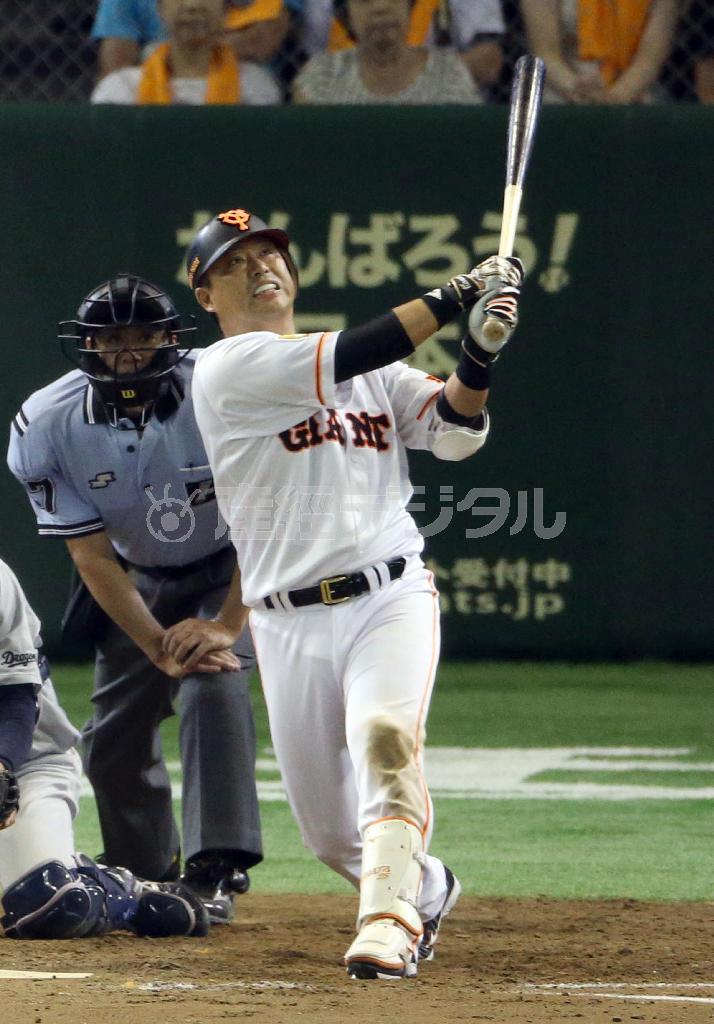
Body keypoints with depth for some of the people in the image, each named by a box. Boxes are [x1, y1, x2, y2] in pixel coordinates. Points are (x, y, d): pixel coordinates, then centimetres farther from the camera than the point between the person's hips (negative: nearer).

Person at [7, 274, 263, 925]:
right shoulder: (46, 426, -23)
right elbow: (93, 555, -19)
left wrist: (223, 627, -30)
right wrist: (159, 645, -26)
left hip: (234, 566, -3)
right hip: (138, 578, 3)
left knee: (214, 684, -26)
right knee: (114, 731, 2)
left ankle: (215, 873, -26)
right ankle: (145, 879, 21)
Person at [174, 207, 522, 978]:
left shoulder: (376, 369, 16)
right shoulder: (227, 369, -2)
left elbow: (454, 432, 4)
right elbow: (341, 363, -15)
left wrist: (478, 352, -15)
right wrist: (456, 296, -12)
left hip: (392, 599, 1)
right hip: (291, 625, -1)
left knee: (385, 735, -29)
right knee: (329, 830, 5)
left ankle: (388, 921, -37)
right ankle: (427, 888, 35)